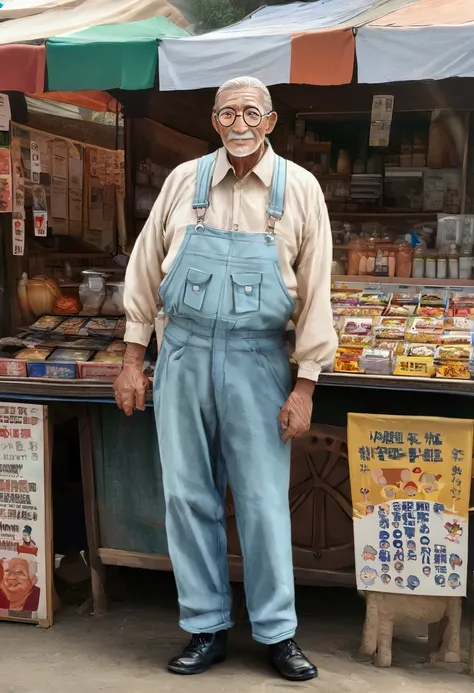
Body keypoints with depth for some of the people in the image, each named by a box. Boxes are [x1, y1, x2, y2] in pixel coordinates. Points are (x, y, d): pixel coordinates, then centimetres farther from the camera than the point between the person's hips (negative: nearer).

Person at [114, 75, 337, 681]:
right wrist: (133, 360, 7)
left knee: (264, 503, 4)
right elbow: (145, 270, 9)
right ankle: (206, 630, 22)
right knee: (188, 498, 7)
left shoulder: (300, 189, -1)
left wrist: (304, 387, -3)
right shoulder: (185, 181, 4)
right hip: (183, 357, 2)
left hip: (257, 363, -2)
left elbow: (315, 293, 0)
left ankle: (278, 634, 19)